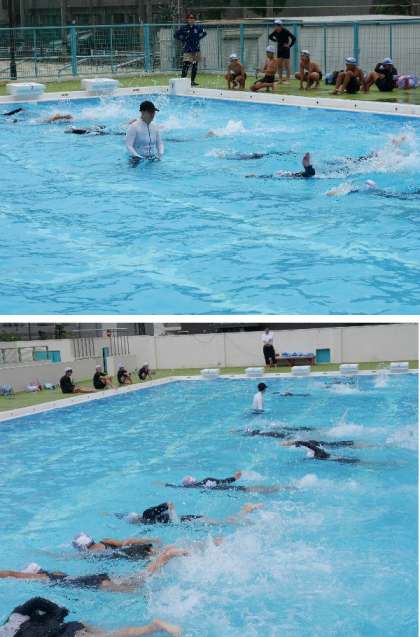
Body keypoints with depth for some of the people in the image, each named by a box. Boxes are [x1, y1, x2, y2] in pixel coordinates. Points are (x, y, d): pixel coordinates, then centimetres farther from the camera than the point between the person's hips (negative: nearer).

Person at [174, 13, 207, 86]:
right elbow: (176, 35, 3)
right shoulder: (184, 28, -4)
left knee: (195, 66, 8)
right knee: (186, 65, -14)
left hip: (196, 50, 4)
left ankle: (192, 81, 18)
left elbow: (204, 33, 21)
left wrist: (198, 38, 9)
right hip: (187, 50, -4)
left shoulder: (198, 27, 4)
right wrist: (183, 40, -4)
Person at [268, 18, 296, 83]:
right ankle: (280, 79, 16)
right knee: (279, 65, 8)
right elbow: (270, 36, 19)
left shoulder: (285, 32, -18)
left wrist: (289, 45, -16)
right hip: (279, 49, 6)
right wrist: (275, 40, 8)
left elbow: (294, 38, -19)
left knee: (286, 65, -3)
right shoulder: (275, 32, -1)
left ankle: (287, 80, 0)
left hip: (285, 49, -6)